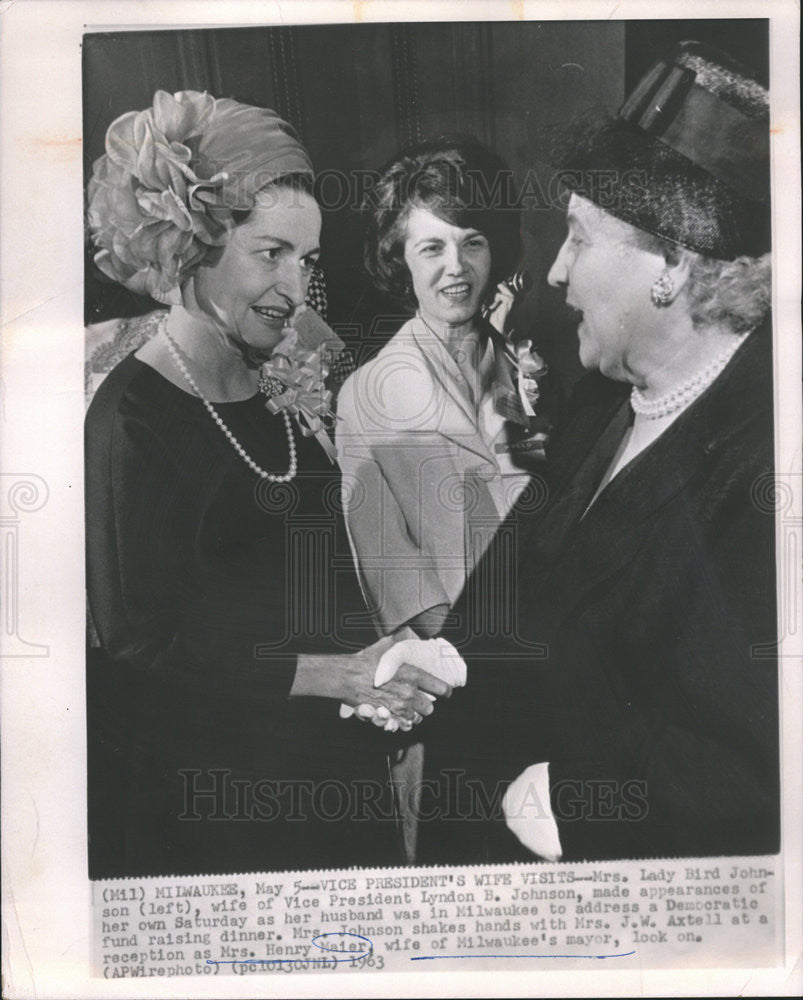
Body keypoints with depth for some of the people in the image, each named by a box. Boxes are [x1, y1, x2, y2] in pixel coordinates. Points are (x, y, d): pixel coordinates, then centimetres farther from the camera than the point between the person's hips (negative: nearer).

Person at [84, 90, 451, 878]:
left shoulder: (282, 387, 3)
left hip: (327, 759, 7)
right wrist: (336, 674, -20)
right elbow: (141, 640, -18)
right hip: (198, 784, -6)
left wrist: (382, 660, -5)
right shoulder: (131, 417, -17)